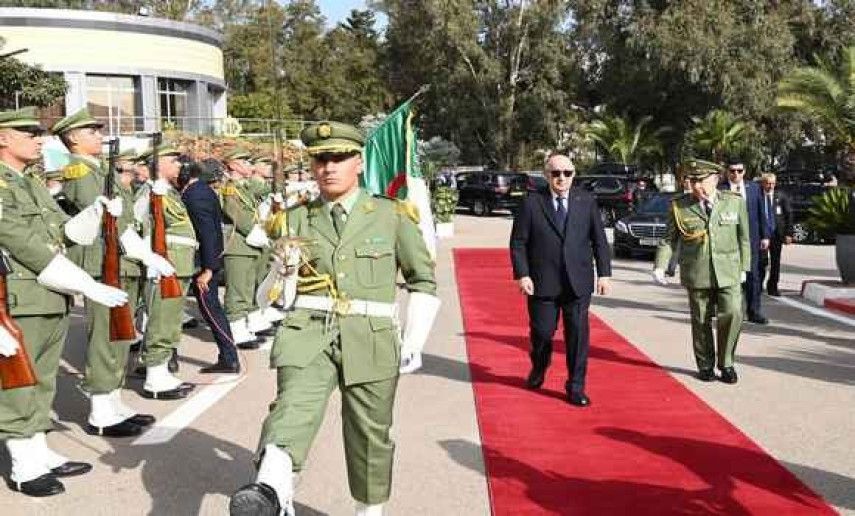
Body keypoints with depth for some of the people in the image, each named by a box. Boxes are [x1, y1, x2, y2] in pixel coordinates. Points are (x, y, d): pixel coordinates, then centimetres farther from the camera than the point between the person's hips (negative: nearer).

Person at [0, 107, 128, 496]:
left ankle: (40, 454, 24)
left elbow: (64, 229, 15)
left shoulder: (34, 185, 17)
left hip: (53, 299, 9)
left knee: (41, 383, 15)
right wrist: (88, 286, -21)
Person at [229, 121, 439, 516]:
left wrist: (414, 342, 6)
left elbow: (423, 279, 13)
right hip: (309, 331, 0)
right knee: (294, 403, -26)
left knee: (370, 432, 8)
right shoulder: (296, 219, 10)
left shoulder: (392, 216, 6)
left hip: (370, 338, 0)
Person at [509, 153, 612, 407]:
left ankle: (576, 387, 13)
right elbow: (518, 242, -1)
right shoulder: (532, 203, -1)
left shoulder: (587, 202, 5)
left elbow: (599, 240, 7)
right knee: (542, 332, 8)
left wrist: (604, 274, 1)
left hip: (578, 283, 1)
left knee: (578, 334, 1)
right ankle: (538, 371, 38)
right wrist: (522, 274, -9)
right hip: (542, 282, -1)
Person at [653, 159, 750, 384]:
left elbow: (743, 237, 10)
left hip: (728, 272, 0)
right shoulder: (679, 206, 0)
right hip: (696, 274, 0)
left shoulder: (735, 202, 3)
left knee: (732, 314, -12)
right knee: (701, 321, 6)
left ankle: (726, 363, 7)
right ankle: (705, 365, 23)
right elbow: (669, 239, 4)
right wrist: (660, 266, -8)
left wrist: (743, 268, 9)